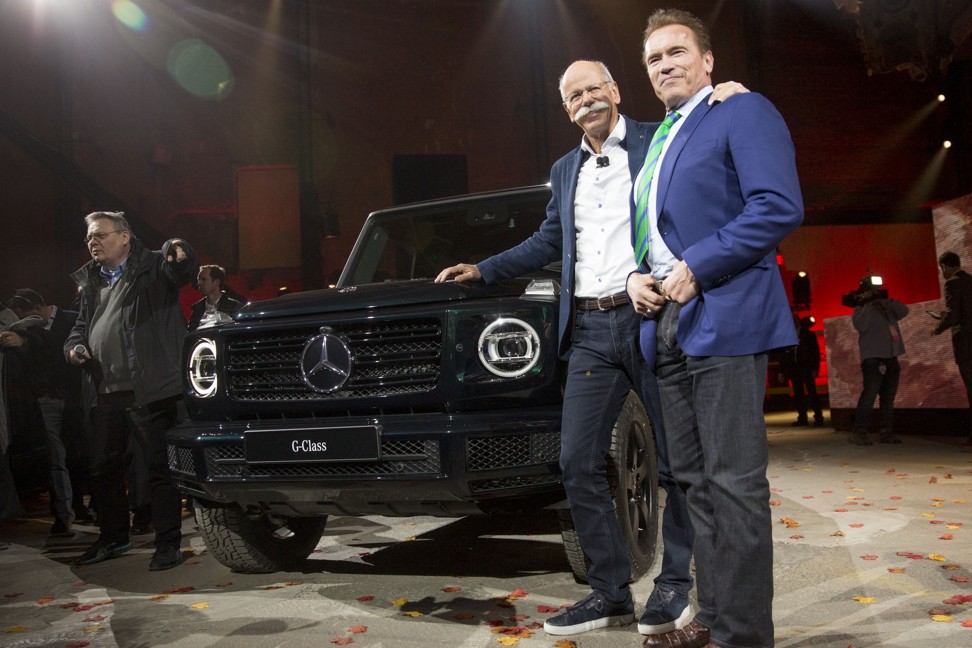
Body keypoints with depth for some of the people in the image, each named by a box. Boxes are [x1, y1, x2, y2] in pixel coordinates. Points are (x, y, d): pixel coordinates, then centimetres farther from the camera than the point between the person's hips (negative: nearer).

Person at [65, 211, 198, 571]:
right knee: (103, 468, 17)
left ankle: (167, 543, 6)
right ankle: (113, 537, 33)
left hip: (149, 391, -7)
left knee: (160, 467, -2)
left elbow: (183, 269, -22)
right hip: (104, 393, 8)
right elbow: (82, 323, 28)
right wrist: (73, 346, 7)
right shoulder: (90, 281, 19)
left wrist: (178, 251, -45)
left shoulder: (152, 267, -2)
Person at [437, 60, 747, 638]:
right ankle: (611, 592, 11)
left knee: (676, 460, 4)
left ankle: (675, 583, 20)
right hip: (590, 331, 5)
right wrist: (483, 270, 25)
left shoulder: (659, 142, 5)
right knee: (578, 462, 0)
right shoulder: (565, 171, 20)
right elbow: (548, 242, 28)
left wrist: (726, 99, -16)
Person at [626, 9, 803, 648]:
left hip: (724, 317, -8)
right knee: (696, 481, 12)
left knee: (734, 485, -6)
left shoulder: (743, 112, 0)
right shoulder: (658, 141, 24)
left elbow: (780, 206, -14)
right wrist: (637, 275, 6)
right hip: (667, 326, 8)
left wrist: (694, 268, -18)